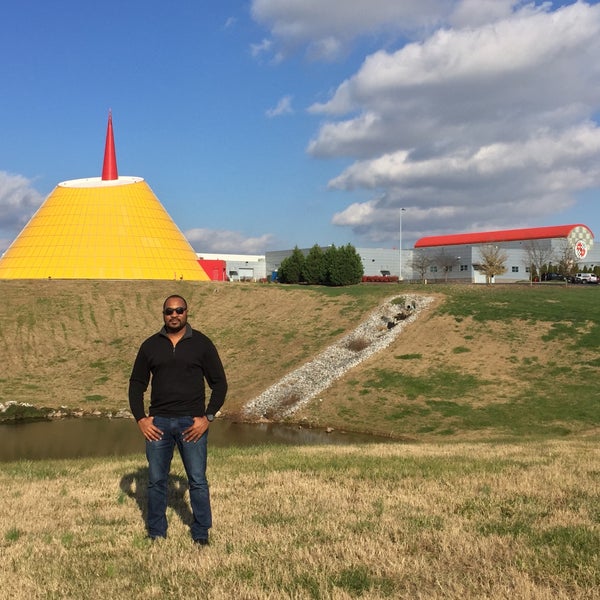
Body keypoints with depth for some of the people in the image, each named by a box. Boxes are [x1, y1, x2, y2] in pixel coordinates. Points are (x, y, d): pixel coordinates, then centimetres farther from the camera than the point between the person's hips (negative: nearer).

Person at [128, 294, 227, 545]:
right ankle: (156, 533, 21)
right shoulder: (150, 345, 7)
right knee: (156, 480, 8)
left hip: (192, 422, -2)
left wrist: (208, 417, -6)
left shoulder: (202, 343, 1)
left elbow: (219, 383, 3)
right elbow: (136, 384, 12)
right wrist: (140, 418, 1)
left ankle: (201, 534, 12)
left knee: (197, 480, 0)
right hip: (158, 422, 2)